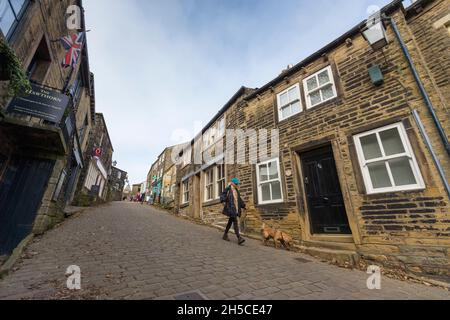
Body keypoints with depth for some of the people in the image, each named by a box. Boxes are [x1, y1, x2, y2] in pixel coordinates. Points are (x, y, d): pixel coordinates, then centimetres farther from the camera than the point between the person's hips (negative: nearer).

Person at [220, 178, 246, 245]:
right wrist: (223, 200, -29)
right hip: (230, 208, -8)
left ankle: (225, 235, 30)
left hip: (236, 209, 8)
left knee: (230, 222, 16)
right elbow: (222, 195, -10)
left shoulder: (236, 190, 17)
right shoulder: (228, 189, -5)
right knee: (235, 222, -14)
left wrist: (243, 205, 17)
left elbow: (239, 199, 25)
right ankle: (239, 238, -15)